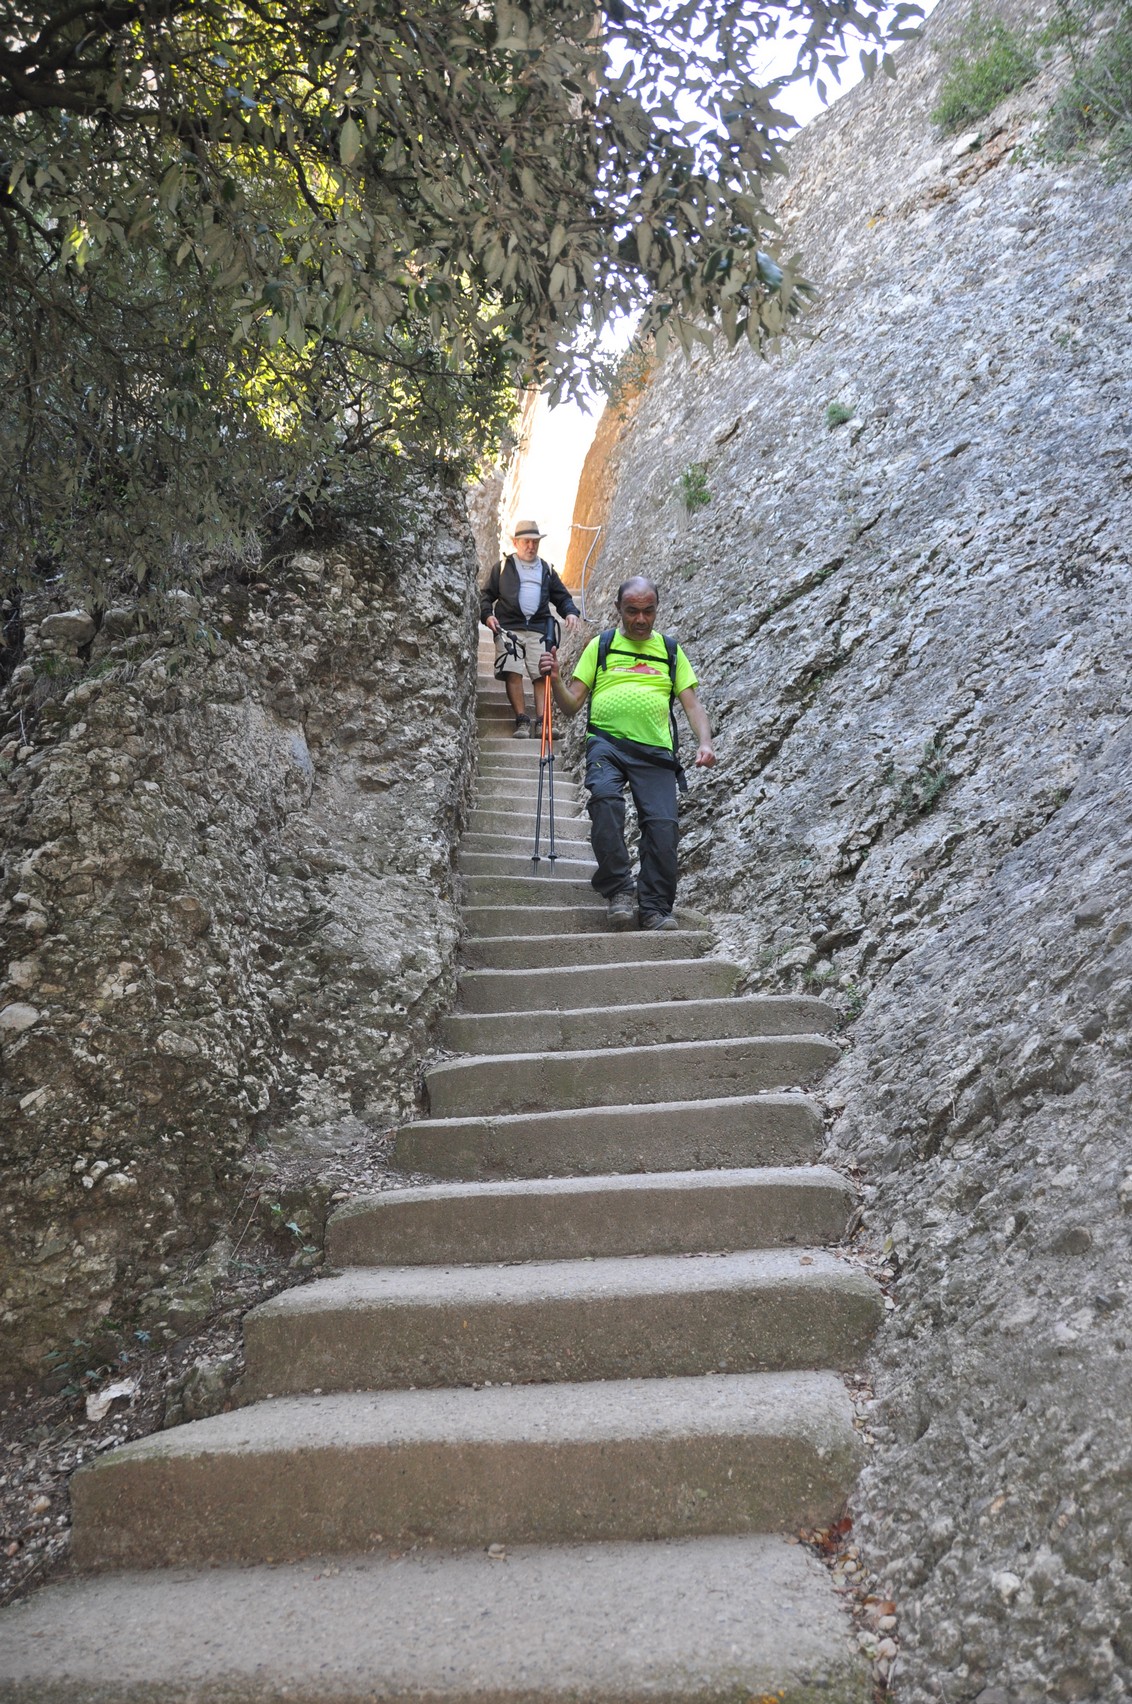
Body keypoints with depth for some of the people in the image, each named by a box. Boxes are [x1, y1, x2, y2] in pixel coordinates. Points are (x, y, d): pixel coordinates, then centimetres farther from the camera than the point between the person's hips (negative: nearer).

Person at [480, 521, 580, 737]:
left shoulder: (546, 569, 21)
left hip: (539, 629, 2)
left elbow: (561, 597, 25)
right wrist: (487, 614, -5)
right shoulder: (503, 567, 14)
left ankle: (542, 721, -13)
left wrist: (571, 612, 4)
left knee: (543, 675, -11)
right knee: (513, 674, -15)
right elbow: (486, 595, 15)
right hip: (509, 628, -2)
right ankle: (522, 721, -12)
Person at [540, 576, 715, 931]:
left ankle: (656, 909, -8)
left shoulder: (670, 650, 20)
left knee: (662, 824, -17)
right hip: (607, 742, -1)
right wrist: (555, 680, -6)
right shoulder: (600, 646, 17)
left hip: (655, 750, 1)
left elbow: (692, 704, 14)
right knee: (605, 796, -31)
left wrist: (705, 742, -5)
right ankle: (619, 890, -25)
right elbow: (572, 705, 14)